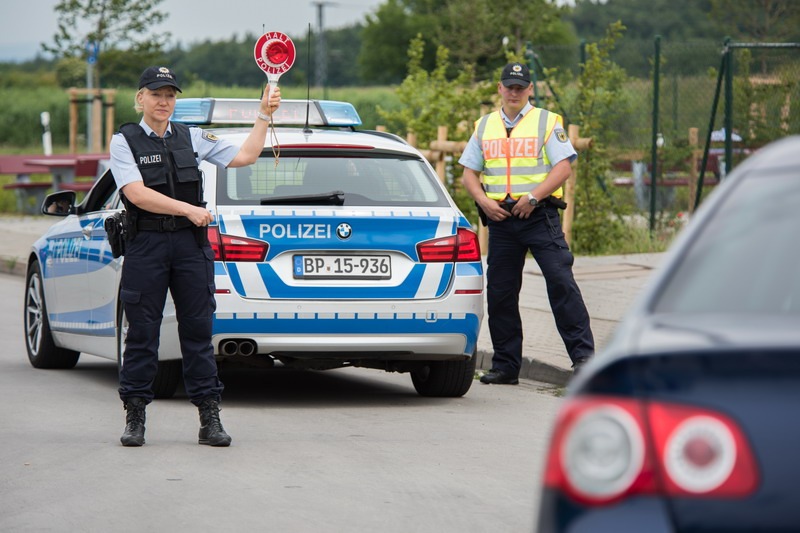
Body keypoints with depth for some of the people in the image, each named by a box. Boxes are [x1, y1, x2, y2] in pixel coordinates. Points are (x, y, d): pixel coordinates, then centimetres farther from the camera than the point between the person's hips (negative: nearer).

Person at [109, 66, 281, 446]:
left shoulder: (192, 138, 12)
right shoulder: (124, 141, 1)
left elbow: (244, 156, 10)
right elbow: (137, 193, -11)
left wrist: (264, 115, 4)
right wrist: (189, 210, -17)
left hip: (191, 243, 3)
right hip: (145, 244, -3)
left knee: (198, 330, 2)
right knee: (142, 332, 0)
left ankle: (210, 417, 2)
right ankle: (135, 417, 7)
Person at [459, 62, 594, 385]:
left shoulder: (547, 122, 4)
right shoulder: (484, 126, 15)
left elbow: (563, 167, -5)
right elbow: (468, 173, 14)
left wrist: (533, 197, -15)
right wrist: (485, 202, -4)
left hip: (539, 215, -4)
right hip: (500, 219, 4)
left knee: (561, 282, -13)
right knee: (499, 292, 5)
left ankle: (582, 354, -12)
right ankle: (505, 366, 12)